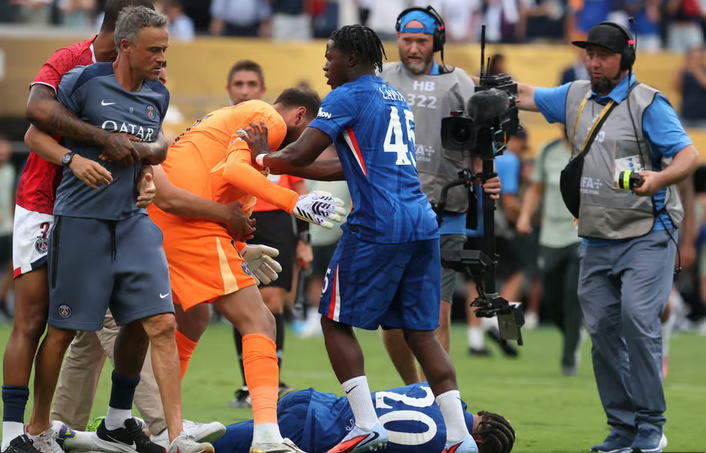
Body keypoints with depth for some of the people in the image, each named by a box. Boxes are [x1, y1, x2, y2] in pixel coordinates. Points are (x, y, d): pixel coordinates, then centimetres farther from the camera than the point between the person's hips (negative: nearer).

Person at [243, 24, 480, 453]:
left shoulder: (348, 97, -2)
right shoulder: (397, 99, 24)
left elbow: (299, 156, -8)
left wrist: (264, 157, 13)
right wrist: (285, 166, 32)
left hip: (377, 228, -8)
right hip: (423, 225, 8)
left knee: (336, 320, 5)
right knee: (421, 331, 9)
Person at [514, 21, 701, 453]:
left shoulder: (647, 103, -7)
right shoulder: (576, 97, 12)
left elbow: (690, 155, -15)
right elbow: (527, 96, 26)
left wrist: (658, 179, -32)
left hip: (647, 236, -6)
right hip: (597, 241, 6)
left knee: (637, 317, -20)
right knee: (602, 328, 2)